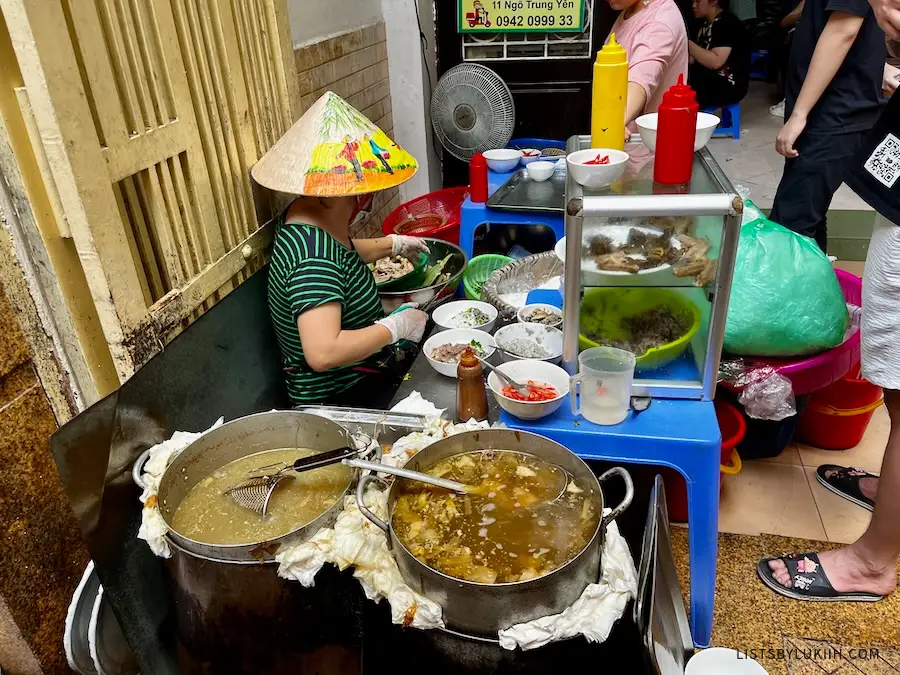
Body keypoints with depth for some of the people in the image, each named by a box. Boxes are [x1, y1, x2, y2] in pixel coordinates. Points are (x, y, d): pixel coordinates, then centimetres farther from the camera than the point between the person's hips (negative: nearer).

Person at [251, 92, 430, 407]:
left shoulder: (311, 214, 0)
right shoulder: (314, 257, -30)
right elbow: (323, 353, -38)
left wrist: (393, 244, 22)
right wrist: (395, 327, -28)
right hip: (342, 399, -10)